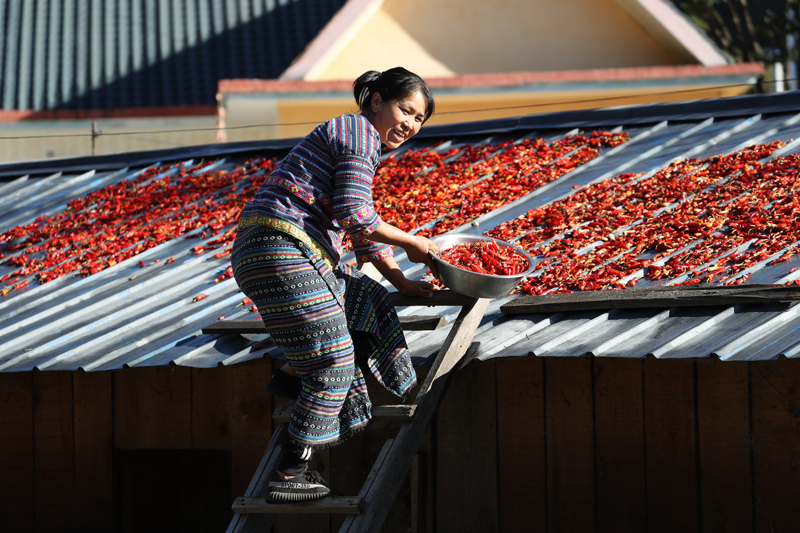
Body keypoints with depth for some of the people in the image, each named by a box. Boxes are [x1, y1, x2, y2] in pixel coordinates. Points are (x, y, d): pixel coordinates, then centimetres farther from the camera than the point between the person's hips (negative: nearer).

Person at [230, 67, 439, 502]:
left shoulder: (360, 142, 27)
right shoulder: (360, 133, -5)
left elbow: (364, 235, 30)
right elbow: (355, 216, -15)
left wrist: (402, 282, 25)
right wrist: (413, 245, -4)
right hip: (282, 250, -10)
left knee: (368, 301, 23)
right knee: (334, 363, -5)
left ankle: (295, 376, 15)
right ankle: (289, 475, -4)